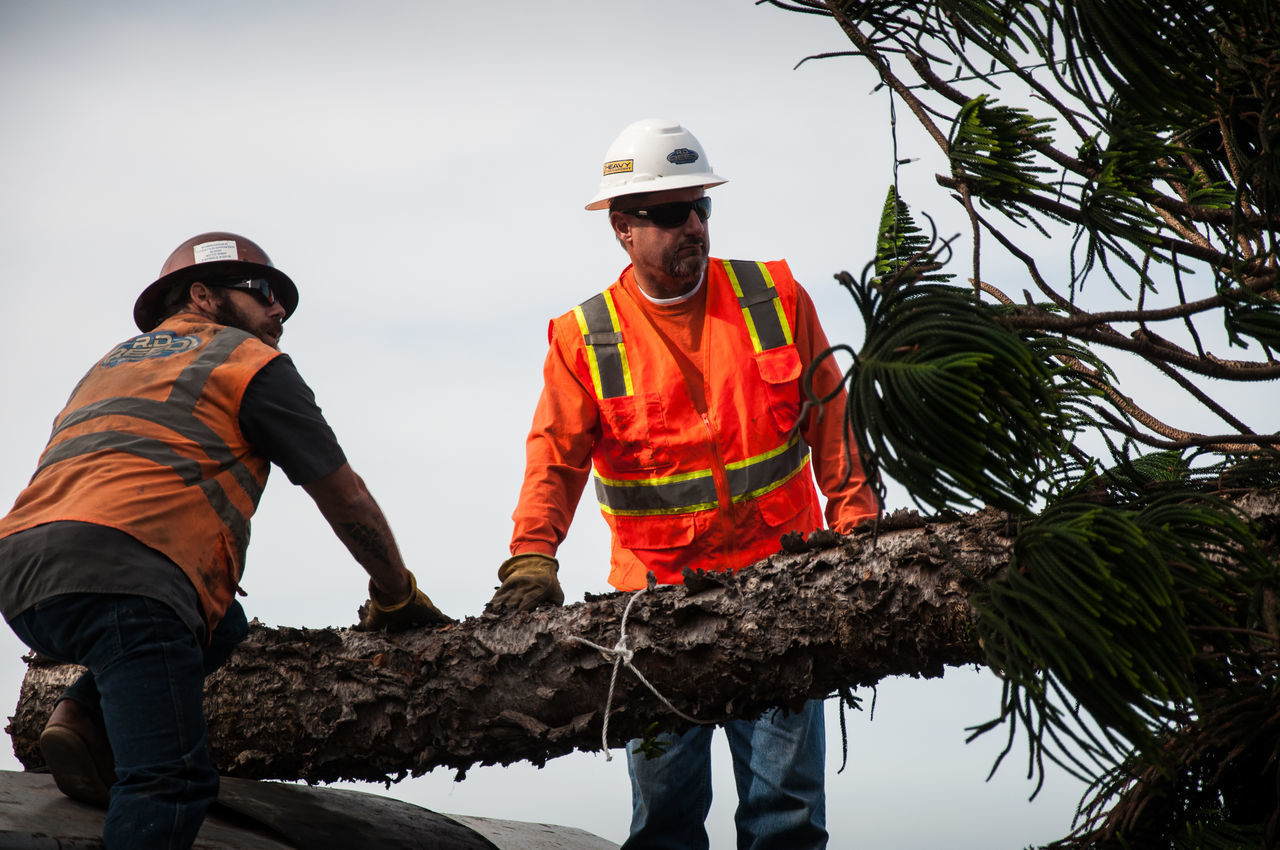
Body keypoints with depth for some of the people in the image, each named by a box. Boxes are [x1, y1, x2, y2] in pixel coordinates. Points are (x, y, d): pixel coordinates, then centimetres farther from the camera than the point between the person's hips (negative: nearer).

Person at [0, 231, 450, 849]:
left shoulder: (114, 362, 35)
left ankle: (83, 715, 8)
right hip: (117, 571, -7)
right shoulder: (247, 359, 14)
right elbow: (344, 498, 15)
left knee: (221, 624, 27)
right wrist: (396, 596, 27)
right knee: (170, 782, -10)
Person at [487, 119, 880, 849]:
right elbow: (555, 458, -5)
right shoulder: (585, 339, 2)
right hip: (656, 593, 0)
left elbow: (832, 423, 7)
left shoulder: (775, 299, 5)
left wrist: (857, 531, -2)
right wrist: (531, 560, -20)